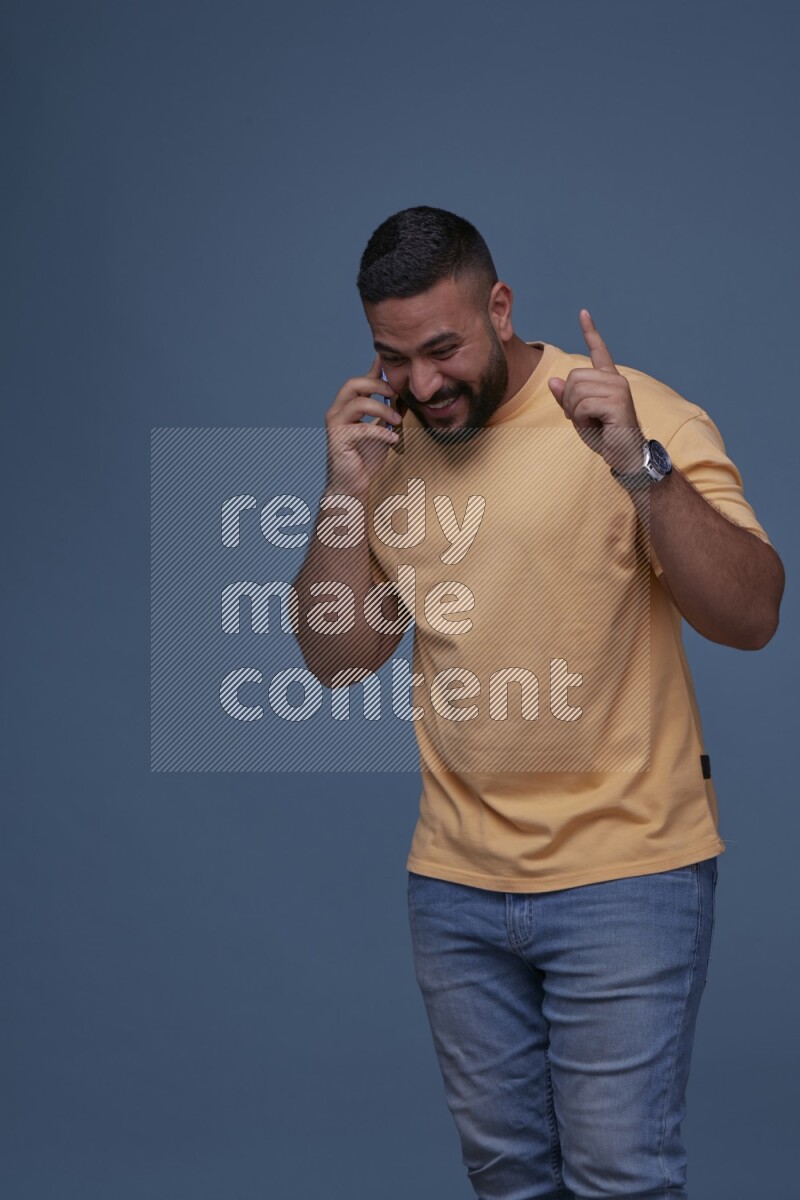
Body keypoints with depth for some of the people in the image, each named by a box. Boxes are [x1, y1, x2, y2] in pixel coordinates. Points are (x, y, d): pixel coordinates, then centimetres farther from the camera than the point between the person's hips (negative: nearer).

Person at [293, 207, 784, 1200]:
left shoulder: (639, 415, -10)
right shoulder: (387, 445, 6)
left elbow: (751, 617, -17)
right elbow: (337, 658, 5)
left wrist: (640, 466, -30)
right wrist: (347, 496, -8)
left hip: (624, 871, -4)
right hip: (456, 880, 5)